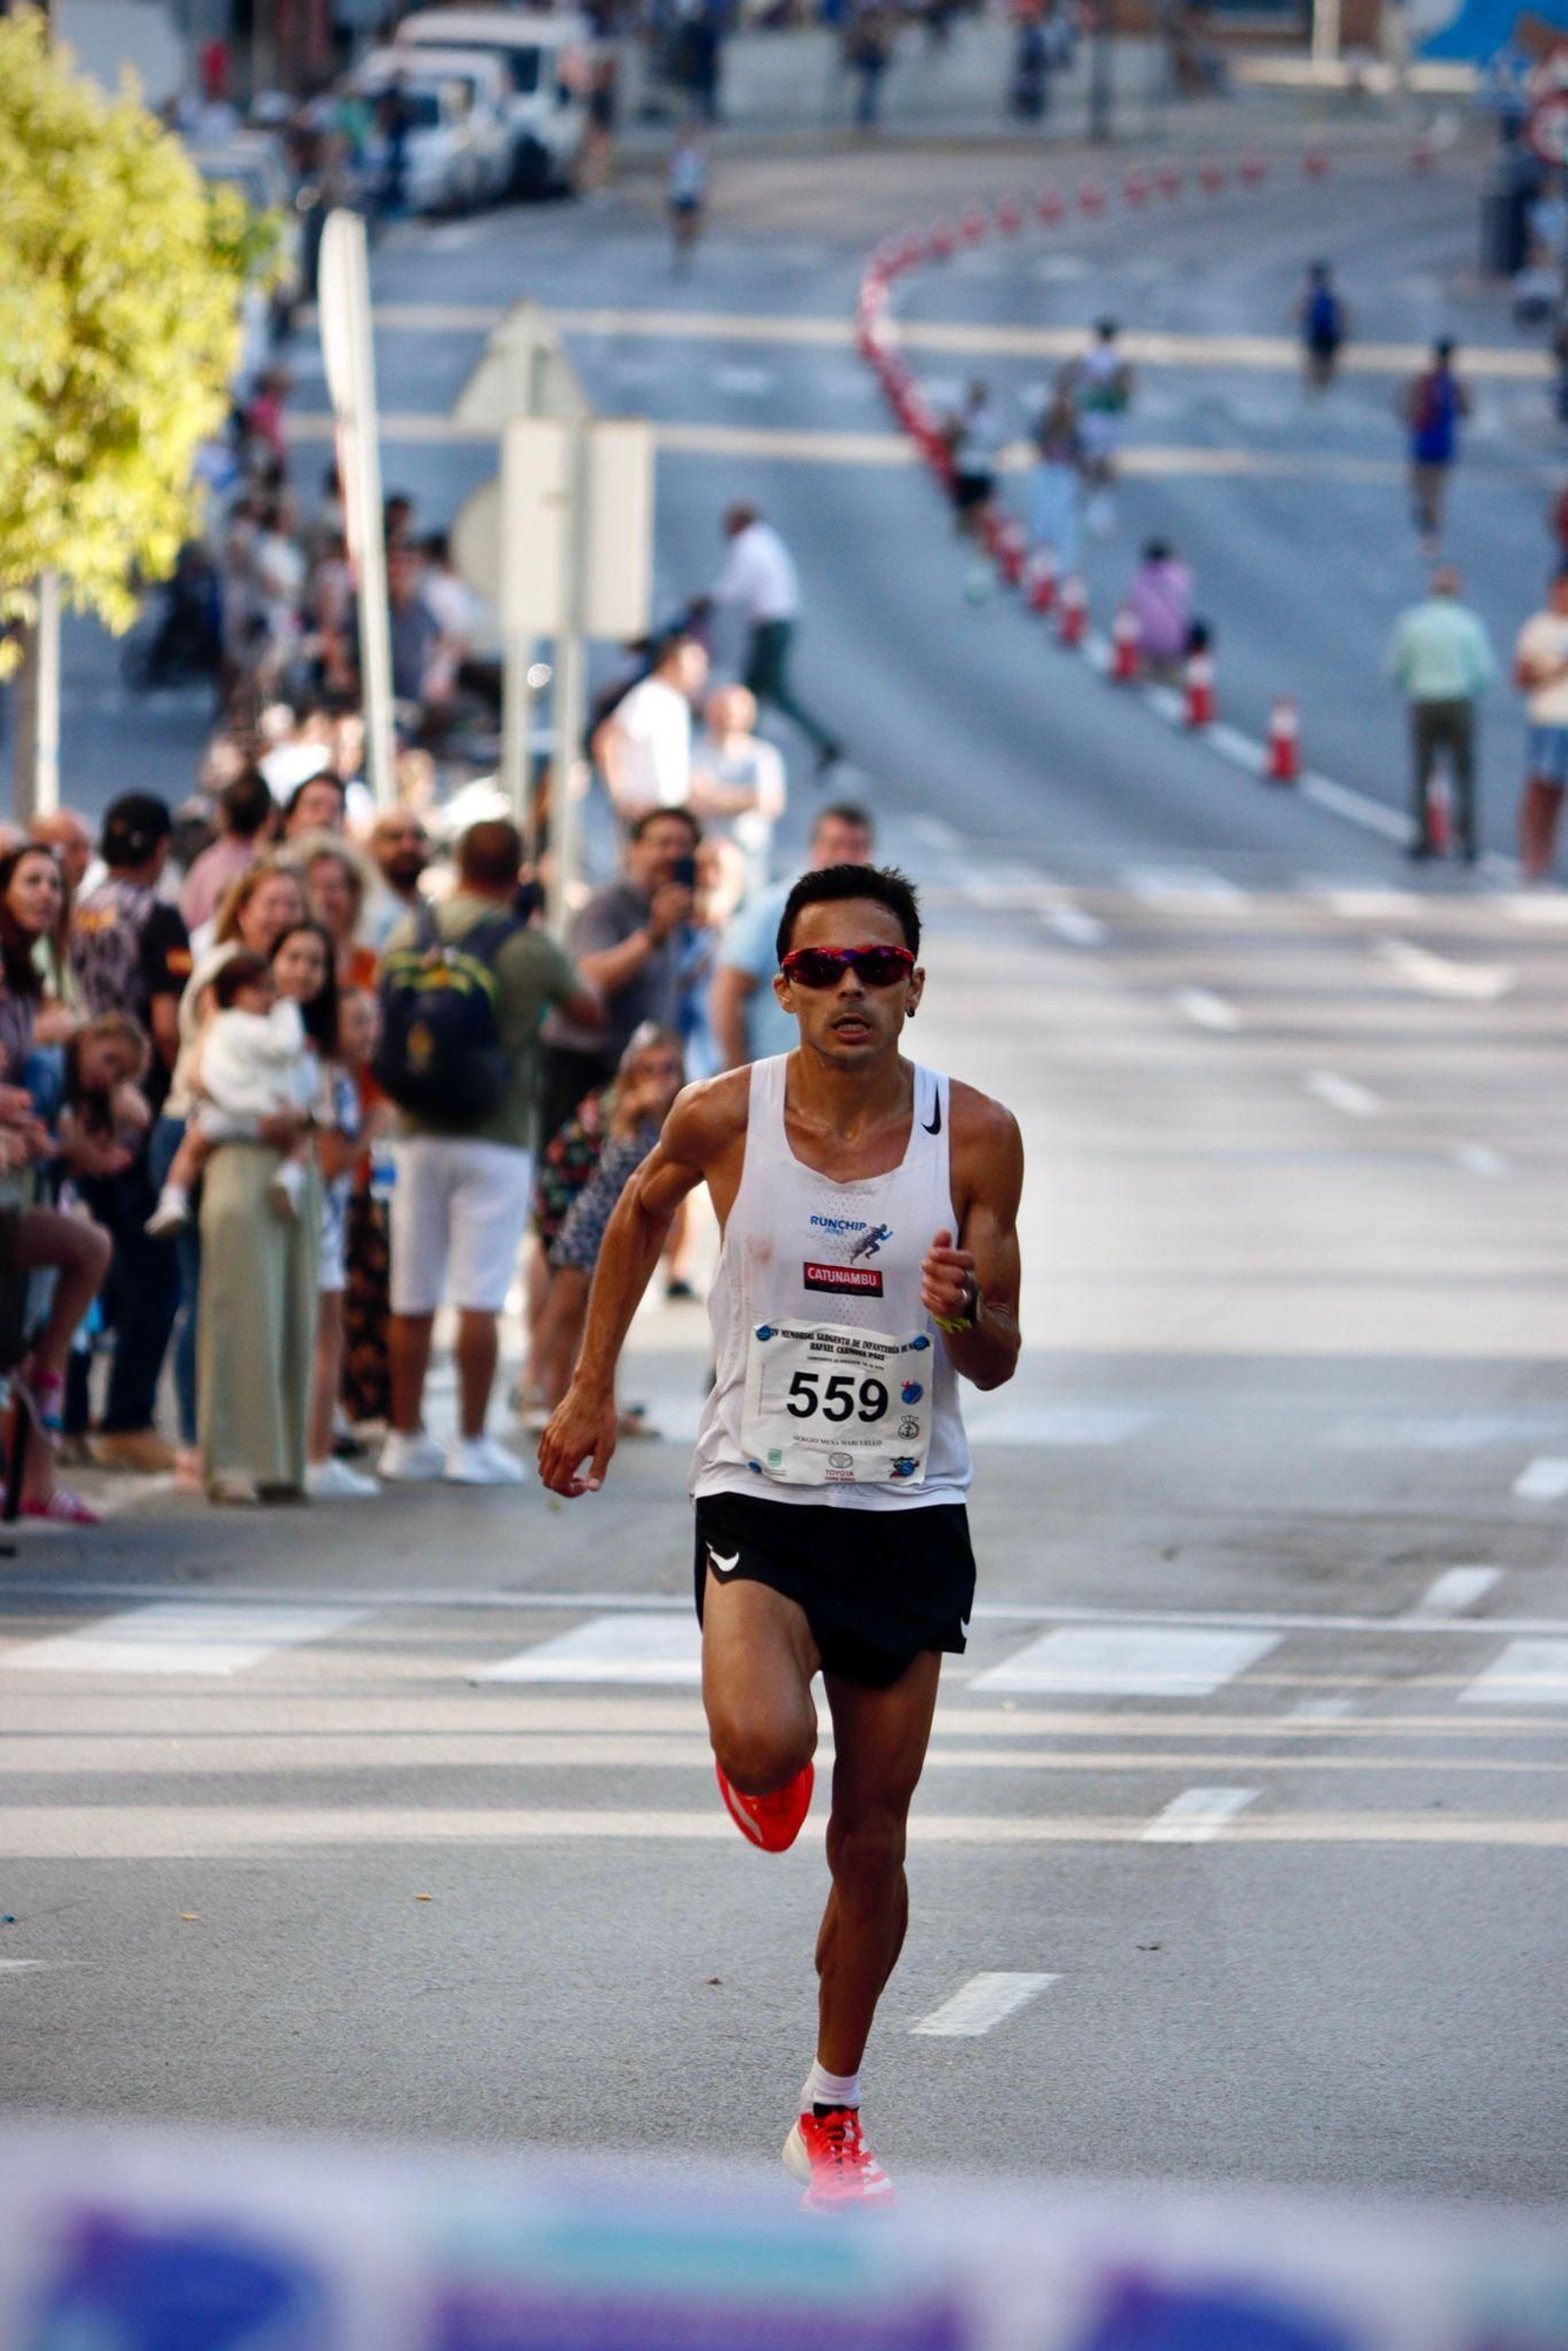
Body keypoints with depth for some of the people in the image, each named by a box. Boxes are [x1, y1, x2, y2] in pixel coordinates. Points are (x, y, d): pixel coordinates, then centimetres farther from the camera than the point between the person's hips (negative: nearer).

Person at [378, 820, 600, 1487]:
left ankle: (406, 1437, 15)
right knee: (479, 1299, -3)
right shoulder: (529, 949, -8)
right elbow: (589, 1011, 8)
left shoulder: (407, 937, 2)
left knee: (412, 1299, 8)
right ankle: (472, 1443, -2)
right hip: (496, 1140, -4)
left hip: (418, 1136, 4)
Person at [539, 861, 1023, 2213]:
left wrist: (964, 1313, -23)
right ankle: (754, 1766, 12)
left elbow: (997, 1366, 0)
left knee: (871, 1841, 5)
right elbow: (643, 1211, 16)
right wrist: (592, 1384, 17)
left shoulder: (975, 1136, -5)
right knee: (765, 1745, -28)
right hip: (759, 1492, -1)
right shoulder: (725, 1118, -7)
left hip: (910, 1508, 1)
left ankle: (835, 2110, 24)